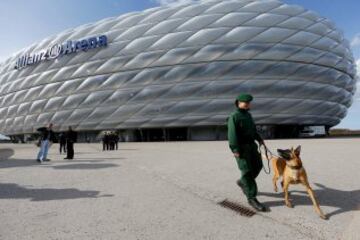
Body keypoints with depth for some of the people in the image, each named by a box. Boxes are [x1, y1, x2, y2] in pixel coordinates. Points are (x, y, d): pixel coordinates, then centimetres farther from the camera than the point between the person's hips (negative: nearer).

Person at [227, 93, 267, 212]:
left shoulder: (248, 115, 13)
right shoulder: (234, 117, -14)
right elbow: (232, 134, -21)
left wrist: (259, 139, 20)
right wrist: (235, 149, -26)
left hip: (251, 145, 9)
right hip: (241, 147, -9)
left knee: (258, 165, 12)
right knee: (247, 171, -7)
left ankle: (242, 182, 33)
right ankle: (252, 198, 2)